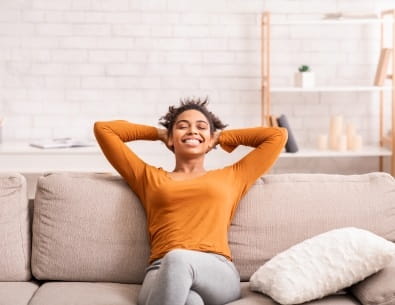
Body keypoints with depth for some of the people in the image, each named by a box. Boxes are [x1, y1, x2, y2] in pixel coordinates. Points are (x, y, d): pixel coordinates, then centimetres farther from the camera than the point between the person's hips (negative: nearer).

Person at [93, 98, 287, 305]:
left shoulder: (231, 178, 28)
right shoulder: (149, 178, 28)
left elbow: (277, 135, 32)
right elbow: (103, 129, 31)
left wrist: (222, 137, 39)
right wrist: (158, 133, 38)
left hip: (218, 273, 0)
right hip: (162, 274, 0)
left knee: (178, 259, -38)